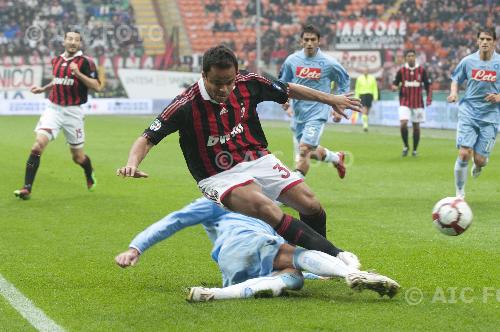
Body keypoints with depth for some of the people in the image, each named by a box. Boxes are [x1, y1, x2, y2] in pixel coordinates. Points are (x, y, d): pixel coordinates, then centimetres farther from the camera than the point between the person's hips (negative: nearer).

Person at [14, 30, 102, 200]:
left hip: (73, 112, -3)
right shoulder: (57, 60, 10)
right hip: (53, 109, 3)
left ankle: (90, 177, 43)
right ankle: (27, 188, -17)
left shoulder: (85, 62, -6)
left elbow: (97, 86, -14)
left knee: (78, 157, 8)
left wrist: (78, 73, -23)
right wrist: (43, 89, 15)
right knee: (38, 144, -17)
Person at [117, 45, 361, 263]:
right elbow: (147, 139, -15)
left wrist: (330, 99, 20)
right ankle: (335, 256, -29)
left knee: (310, 205, -7)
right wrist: (133, 163, -35)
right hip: (220, 177, -5)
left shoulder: (248, 83, -5)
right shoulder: (185, 105, -17)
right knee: (264, 207, -33)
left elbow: (288, 90, 12)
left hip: (259, 160, 5)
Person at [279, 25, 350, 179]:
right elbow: (283, 82, 17)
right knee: (309, 151, 17)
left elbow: (344, 81, 8)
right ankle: (336, 158, 45)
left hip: (318, 113, -5)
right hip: (298, 113, 5)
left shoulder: (328, 63, -8)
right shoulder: (292, 60, 0)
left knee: (304, 149, -19)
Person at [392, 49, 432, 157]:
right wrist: (395, 87, -17)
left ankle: (414, 150, 19)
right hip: (404, 103, -1)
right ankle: (405, 146, 5)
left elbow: (428, 85, 7)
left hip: (418, 103, 1)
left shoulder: (421, 70, 1)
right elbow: (395, 84, 7)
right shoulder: (401, 71, 1)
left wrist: (429, 98, -5)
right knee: (403, 124, -17)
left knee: (416, 127, 5)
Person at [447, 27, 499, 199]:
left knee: (479, 159, -3)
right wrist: (453, 93, -4)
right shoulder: (468, 61, 1)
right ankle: (459, 193, 4)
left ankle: (479, 164, 37)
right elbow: (456, 79, 15)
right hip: (468, 113, 1)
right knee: (464, 154, -12)